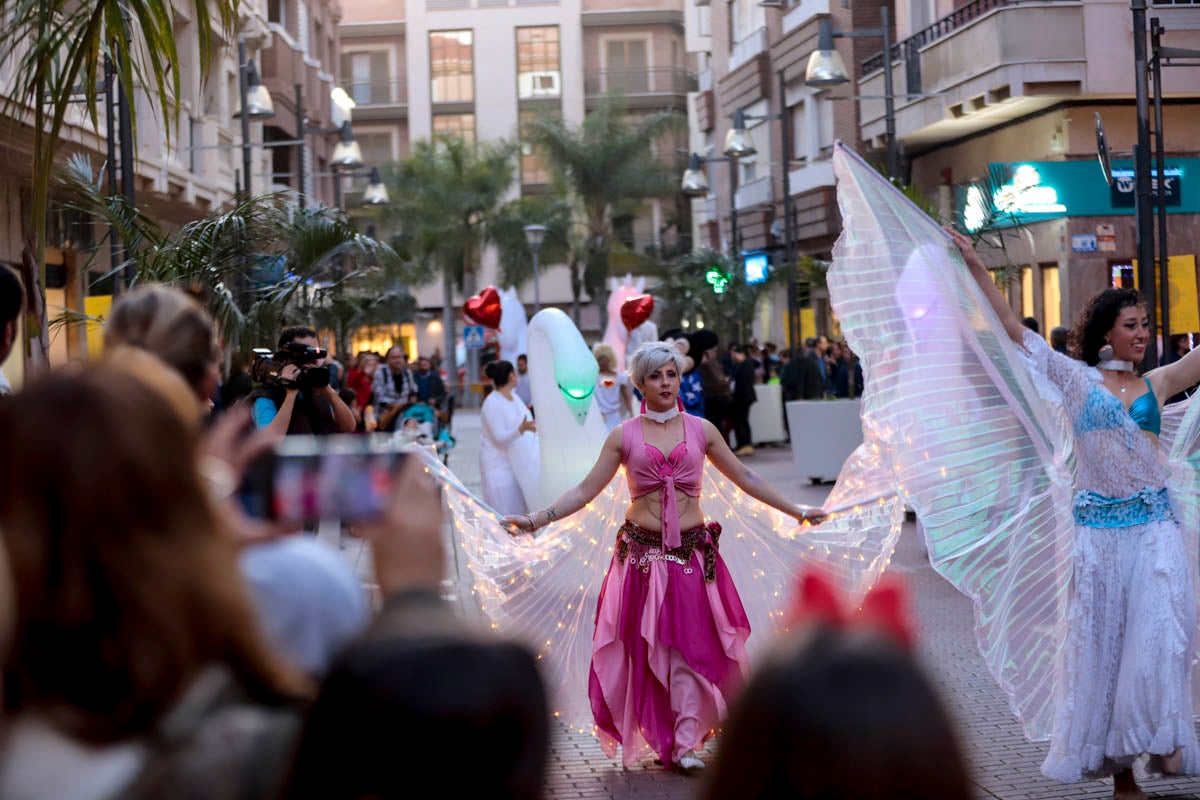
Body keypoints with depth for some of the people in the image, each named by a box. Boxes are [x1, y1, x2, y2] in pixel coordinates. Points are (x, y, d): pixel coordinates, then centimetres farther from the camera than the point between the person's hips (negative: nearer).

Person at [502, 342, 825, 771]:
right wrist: (536, 519, -5)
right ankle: (662, 737, 12)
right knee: (645, 648, 1)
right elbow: (586, 490, 4)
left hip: (692, 553, 0)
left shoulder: (700, 430, 8)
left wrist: (797, 511, 13)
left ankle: (685, 743, -3)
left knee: (690, 644, -5)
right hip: (641, 553, 0)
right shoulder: (623, 436, 5)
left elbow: (746, 479, 14)